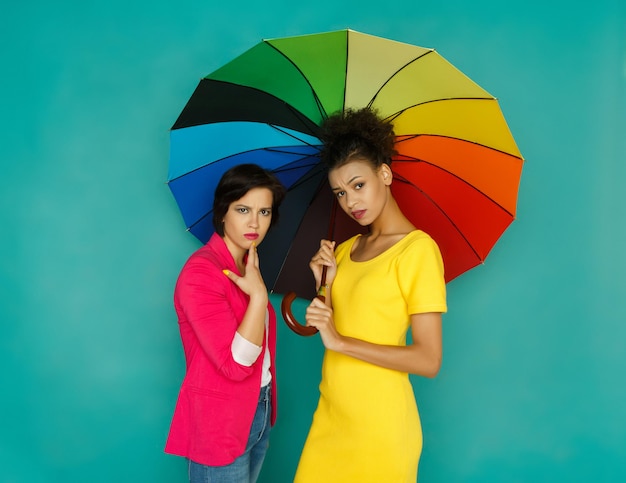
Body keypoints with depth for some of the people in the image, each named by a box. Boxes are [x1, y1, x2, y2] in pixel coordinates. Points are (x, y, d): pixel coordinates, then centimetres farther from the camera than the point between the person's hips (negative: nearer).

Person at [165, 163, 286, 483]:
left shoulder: (247, 266, 7)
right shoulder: (200, 271, -20)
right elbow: (235, 363, -25)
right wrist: (259, 295, -24)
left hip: (258, 412, 8)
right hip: (220, 425, -8)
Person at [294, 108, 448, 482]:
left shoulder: (418, 248, -13)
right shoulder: (347, 249, 9)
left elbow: (429, 361, -17)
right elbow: (331, 327, 11)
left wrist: (341, 341, -17)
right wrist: (326, 282, -3)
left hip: (379, 420, -6)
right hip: (331, 410, 6)